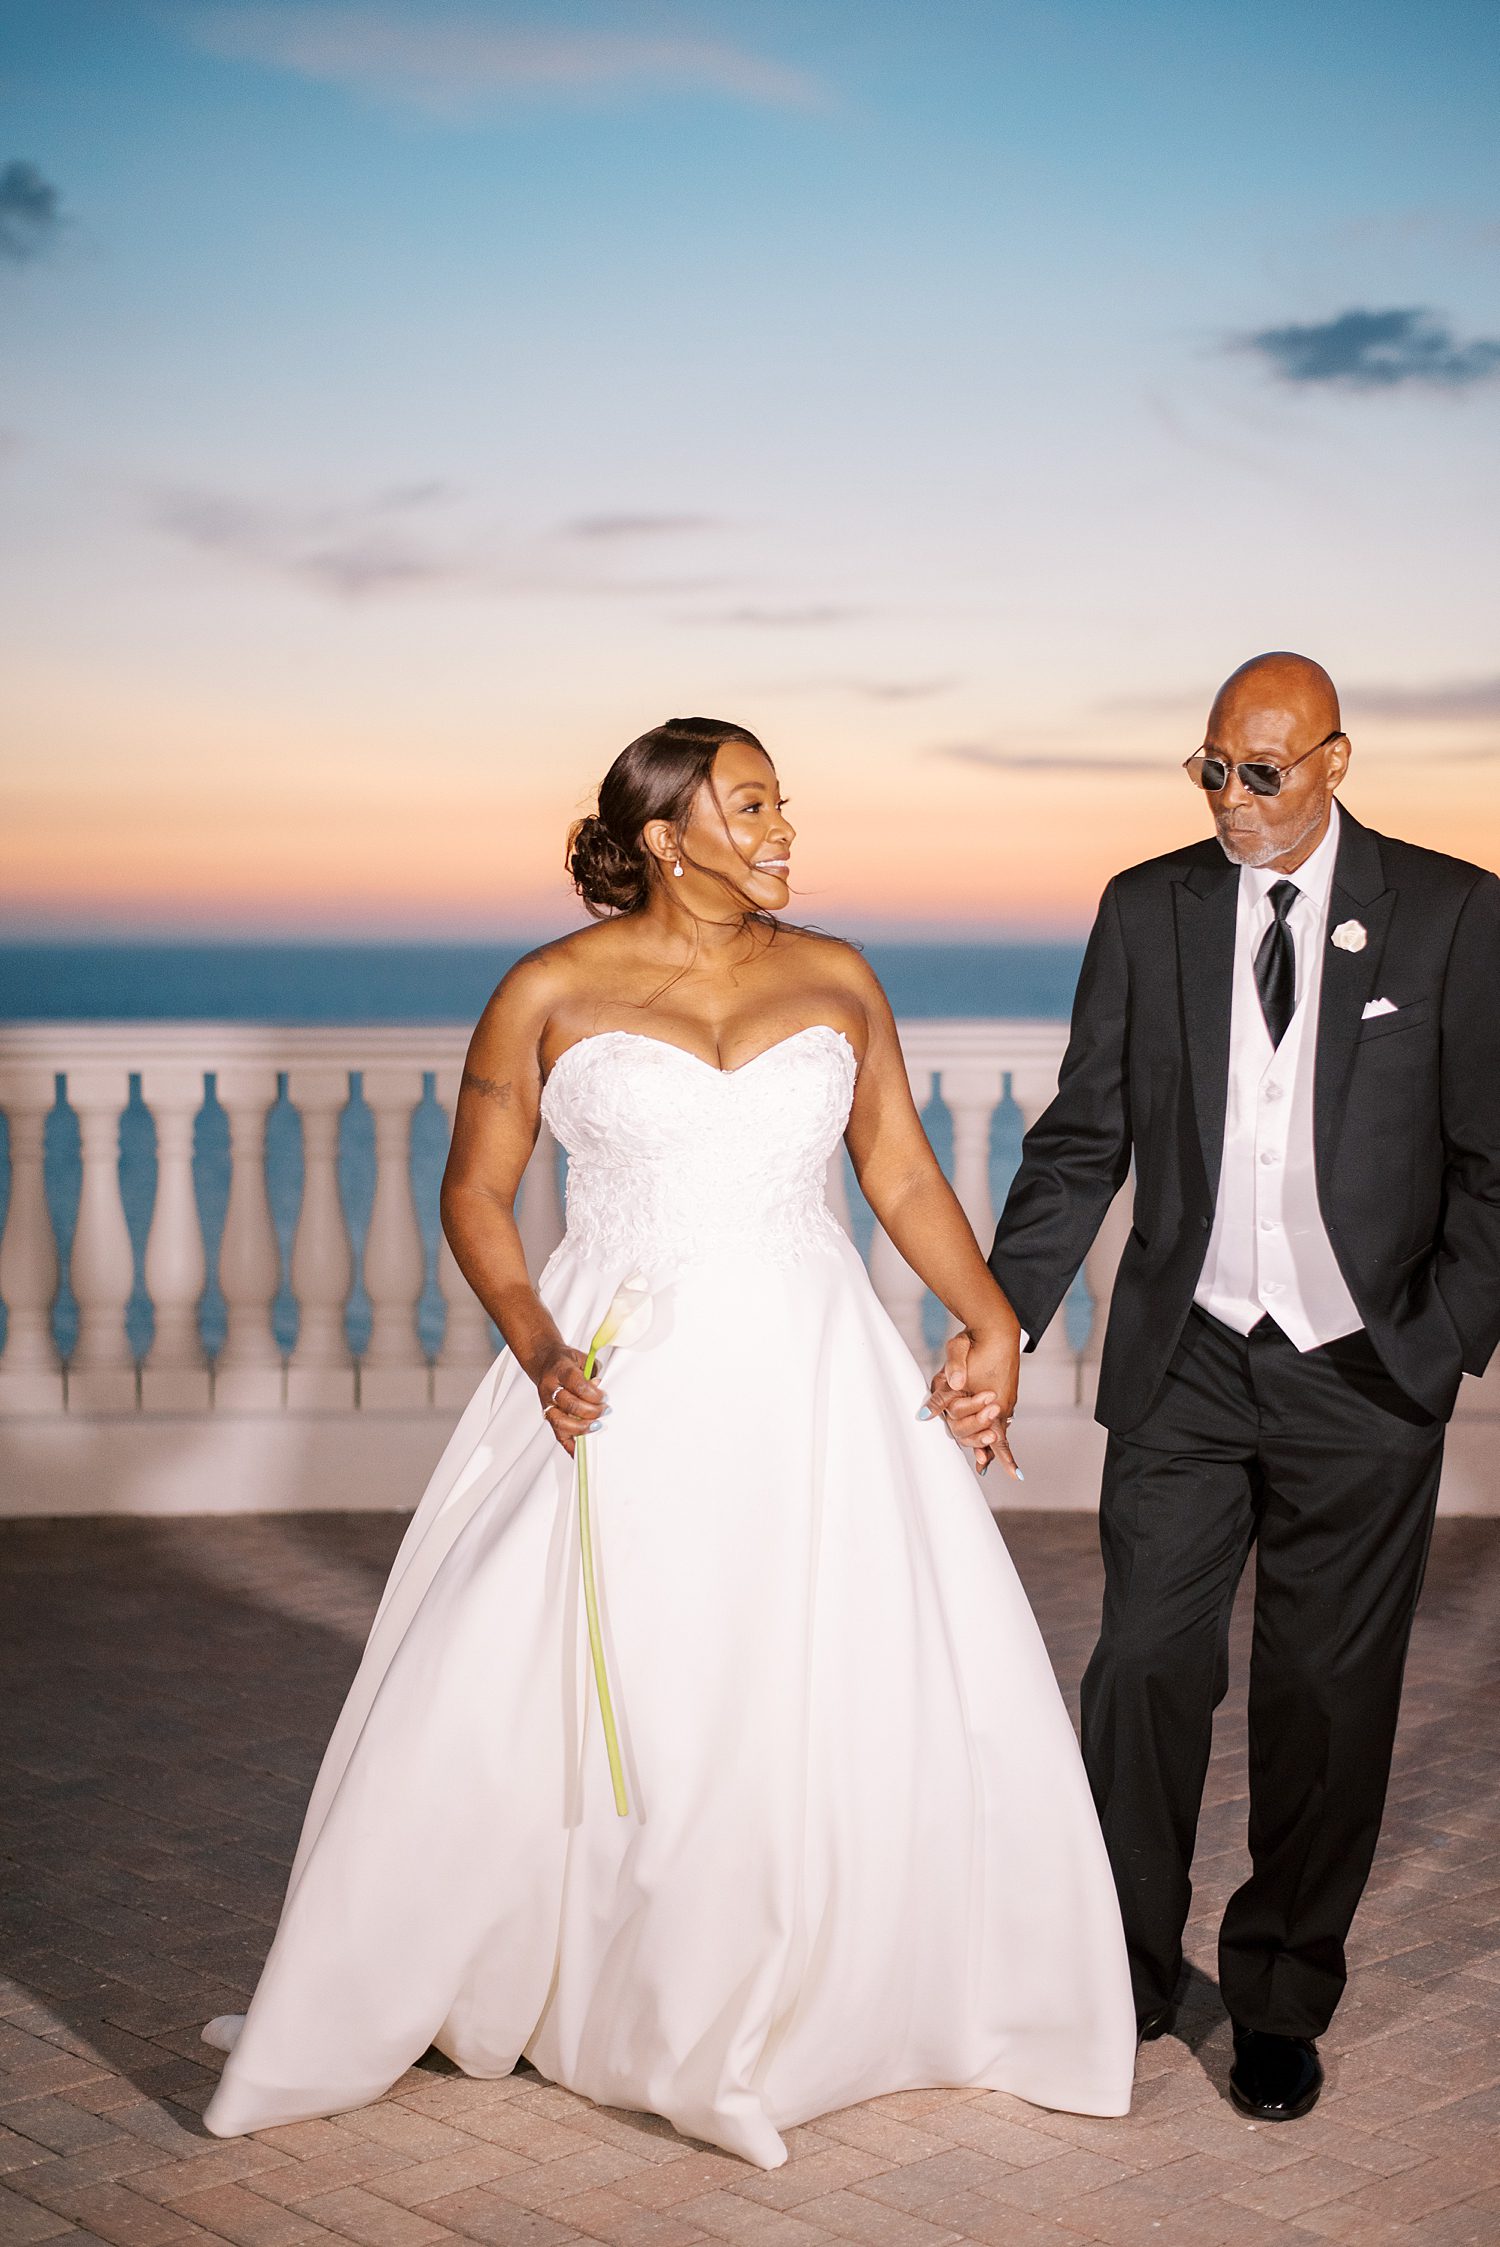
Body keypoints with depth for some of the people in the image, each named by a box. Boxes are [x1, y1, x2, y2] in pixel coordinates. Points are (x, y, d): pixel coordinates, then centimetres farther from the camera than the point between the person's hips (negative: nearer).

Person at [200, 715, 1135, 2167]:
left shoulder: (836, 980, 6)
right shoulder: (552, 993, -3)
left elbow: (905, 1180, 9)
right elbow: (474, 1191, 2)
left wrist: (991, 1317, -6)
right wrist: (539, 1354, -12)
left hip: (812, 1385, 3)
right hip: (628, 1396, -3)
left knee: (896, 1704, 3)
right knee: (508, 1709, 1)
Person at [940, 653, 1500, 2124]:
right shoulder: (1148, 909, 3)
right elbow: (1082, 1143, 3)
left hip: (1361, 1378, -1)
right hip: (1186, 1359, 1)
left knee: (1326, 1695, 8)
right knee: (1144, 1664, 2)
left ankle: (1281, 2002, 24)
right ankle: (1124, 1974, 20)